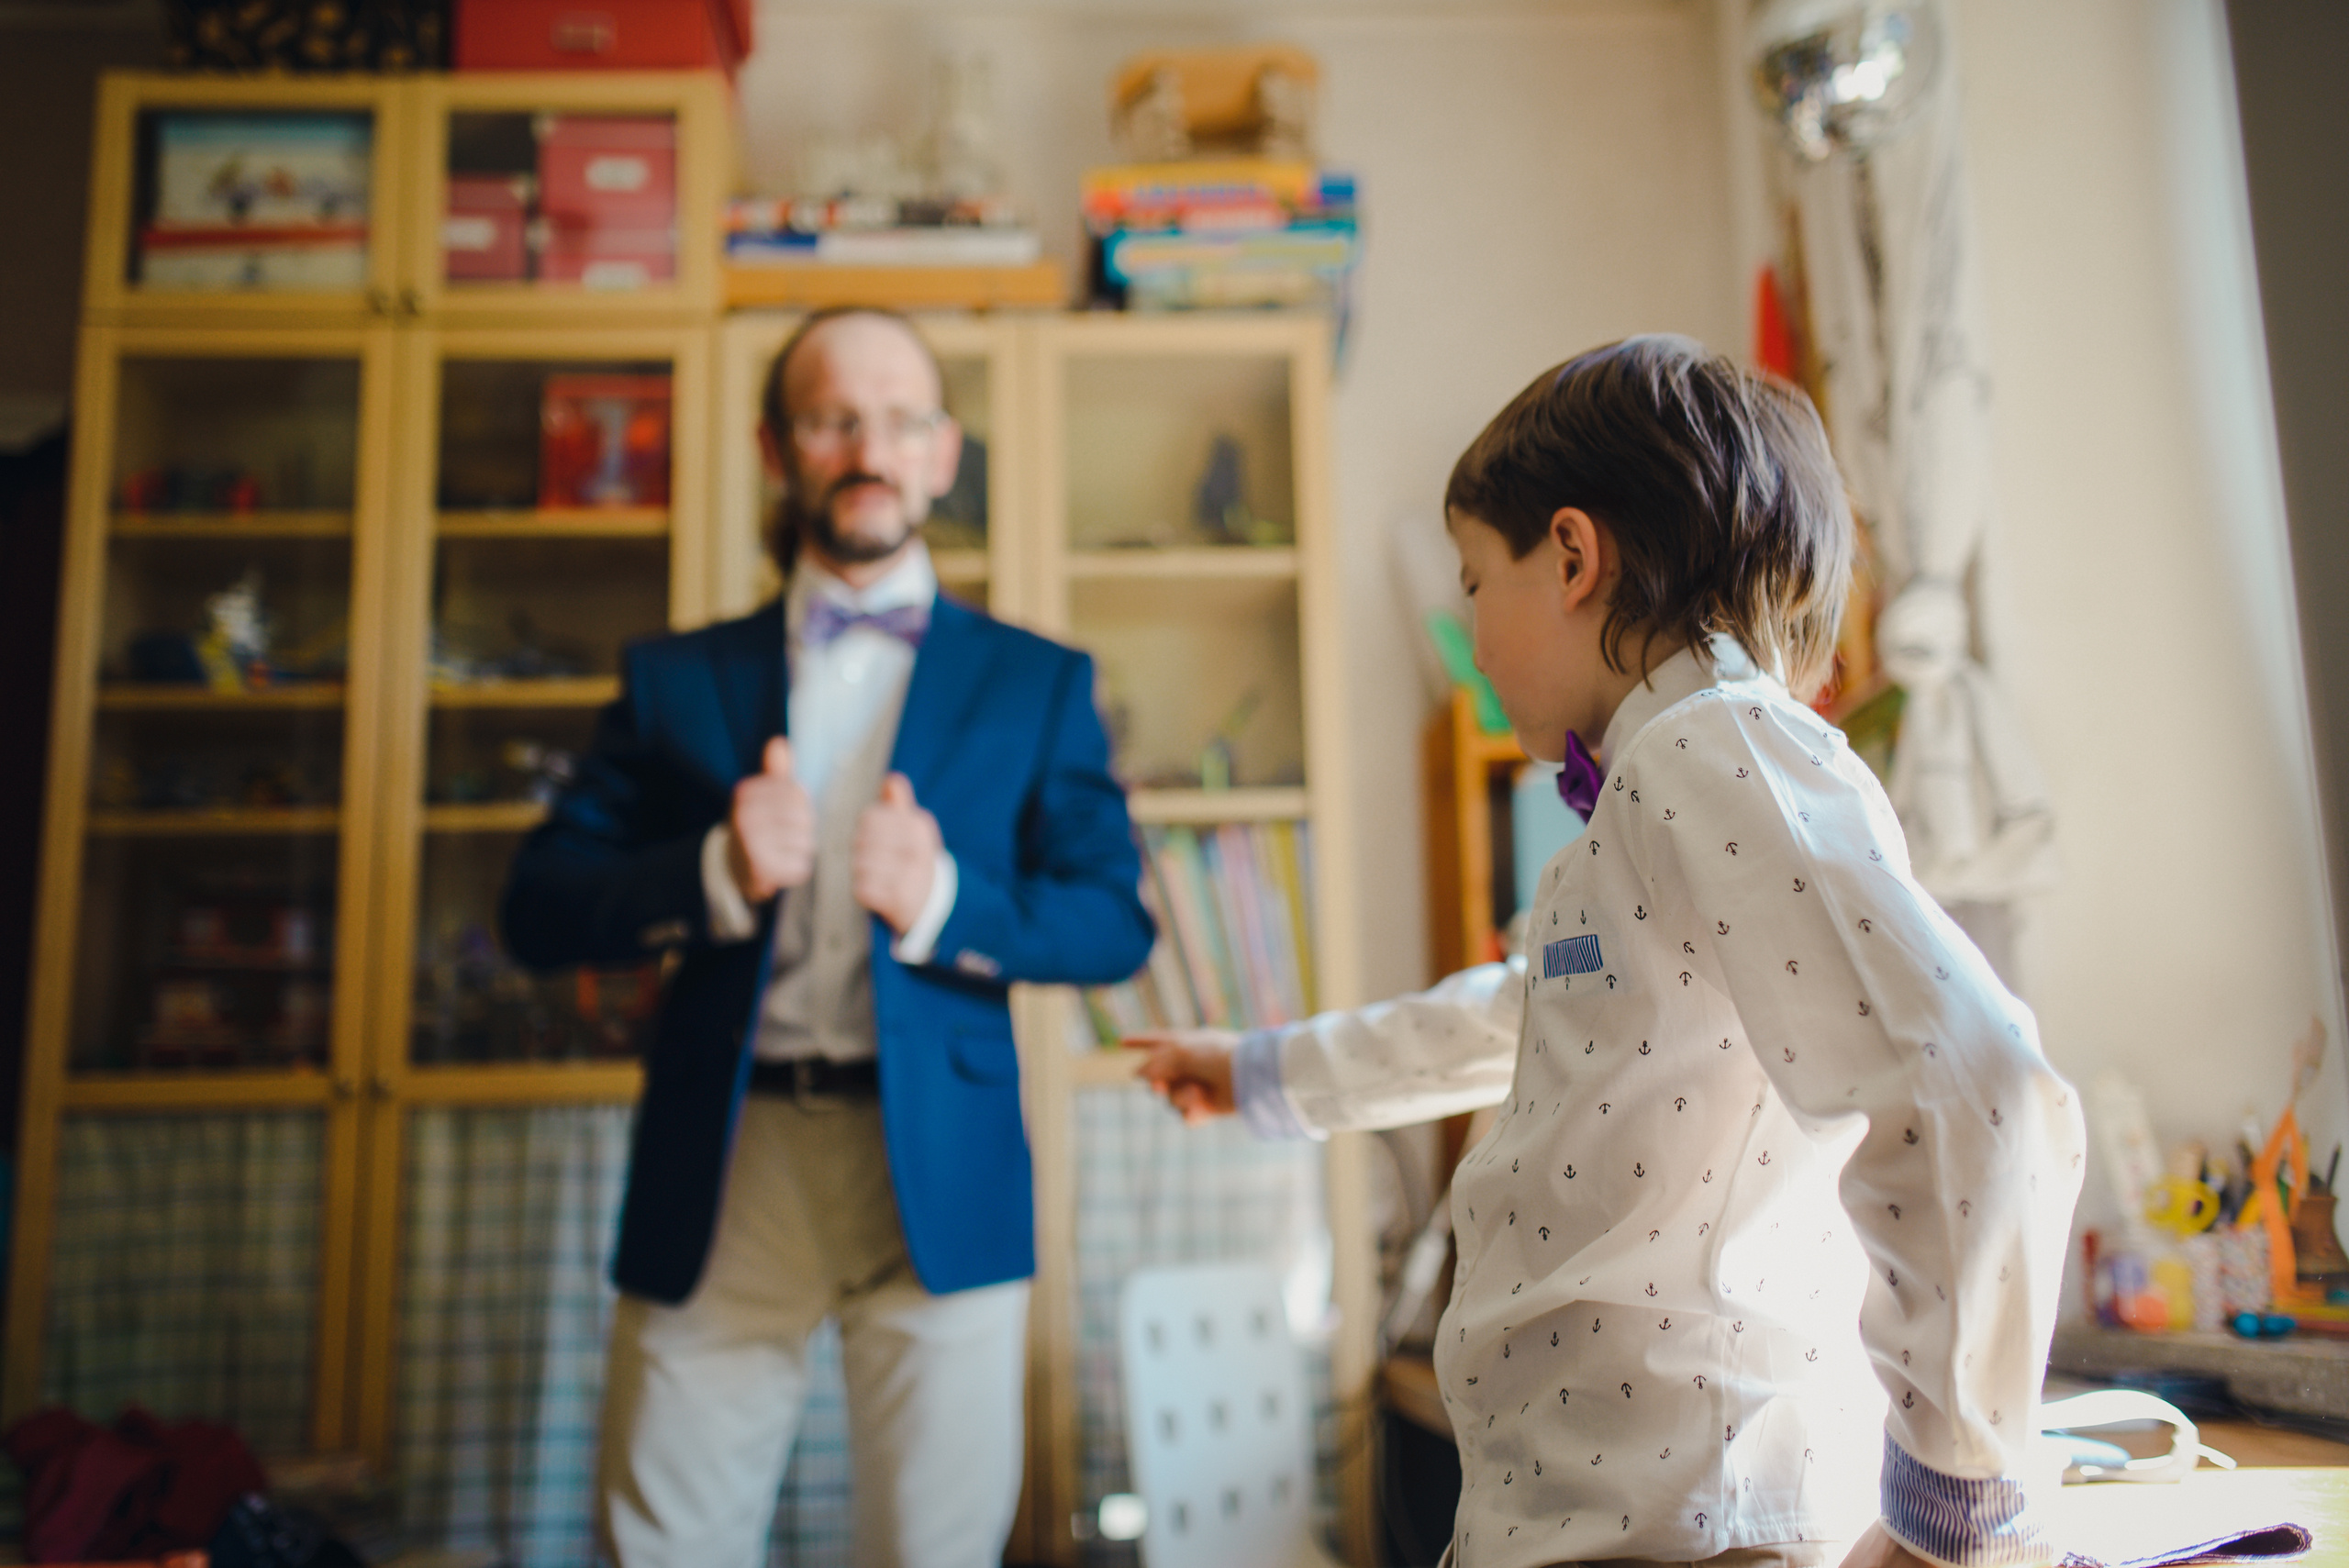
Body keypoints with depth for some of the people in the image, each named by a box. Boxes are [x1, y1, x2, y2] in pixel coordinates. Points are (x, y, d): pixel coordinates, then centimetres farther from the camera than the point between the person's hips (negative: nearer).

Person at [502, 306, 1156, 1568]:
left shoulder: (1036, 682, 8)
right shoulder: (678, 679, 10)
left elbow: (1116, 924, 2)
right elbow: (538, 909, 4)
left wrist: (945, 899, -16)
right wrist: (719, 874, -14)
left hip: (940, 1176, 0)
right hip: (718, 1177, 1)